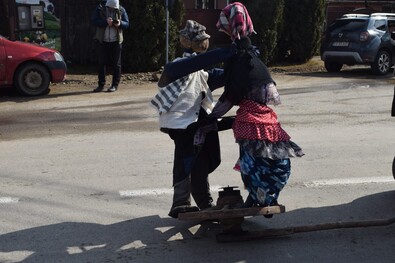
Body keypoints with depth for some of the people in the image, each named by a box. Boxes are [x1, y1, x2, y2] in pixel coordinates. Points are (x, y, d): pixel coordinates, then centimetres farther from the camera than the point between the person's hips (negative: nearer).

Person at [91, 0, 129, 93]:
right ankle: (101, 85, 11)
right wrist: (106, 22, -25)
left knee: (116, 64, 2)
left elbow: (127, 23, 1)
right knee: (101, 63, 2)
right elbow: (94, 21, -10)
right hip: (103, 41, 0)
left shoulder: (121, 10, 0)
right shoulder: (100, 9, -3)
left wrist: (120, 23, -21)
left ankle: (115, 85, 11)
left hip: (116, 41, 0)